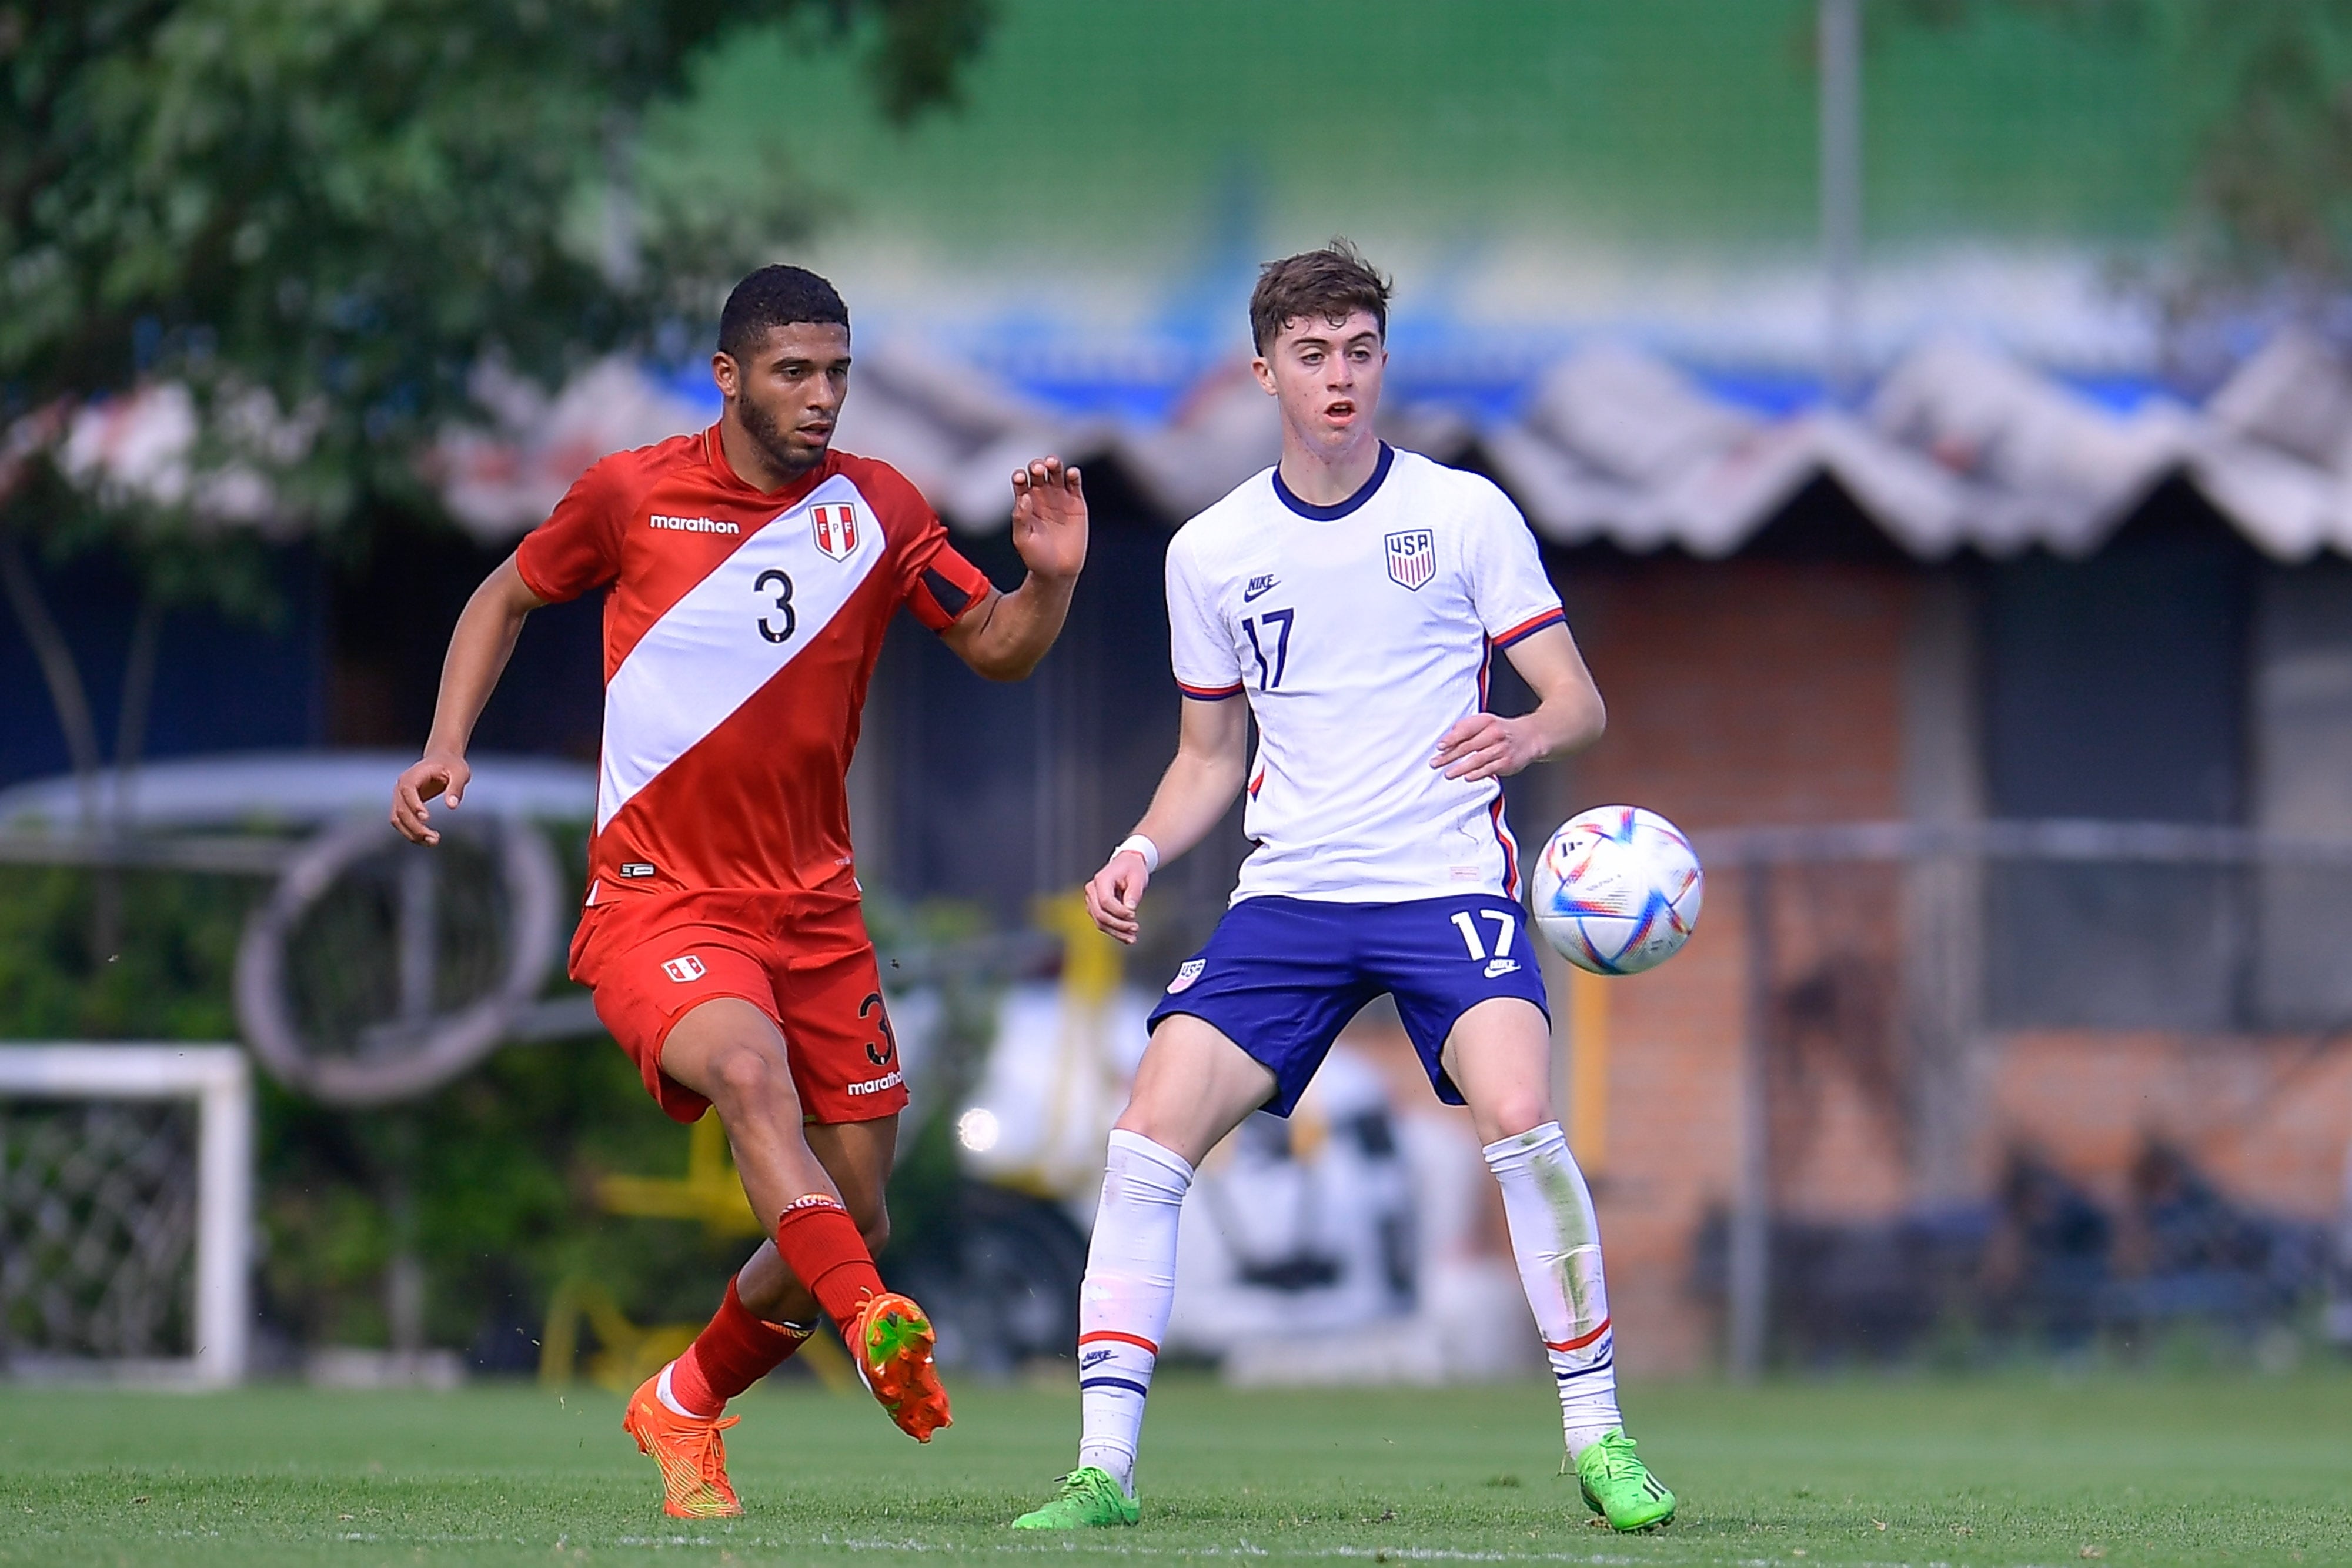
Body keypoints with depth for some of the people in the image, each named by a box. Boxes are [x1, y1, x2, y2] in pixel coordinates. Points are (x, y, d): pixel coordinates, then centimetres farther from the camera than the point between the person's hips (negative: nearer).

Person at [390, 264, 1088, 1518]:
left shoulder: (877, 510, 3)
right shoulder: (631, 495, -3)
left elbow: (995, 651, 9)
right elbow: (509, 596, 14)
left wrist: (1049, 580, -12)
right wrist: (447, 747, 2)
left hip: (813, 906, 4)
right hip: (657, 895, -4)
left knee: (851, 1219, 4)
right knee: (747, 1064, -36)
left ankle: (685, 1405, 29)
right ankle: (874, 1327, -51)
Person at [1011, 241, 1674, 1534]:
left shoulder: (1461, 512, 1)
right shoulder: (1211, 552, 9)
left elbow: (1578, 700, 1)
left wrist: (1527, 736, -22)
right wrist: (1145, 850, 0)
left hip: (1448, 881, -3)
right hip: (1289, 893, 3)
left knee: (1518, 1115, -26)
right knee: (1150, 1134, -12)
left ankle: (1596, 1432, -12)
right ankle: (1103, 1464, -6)